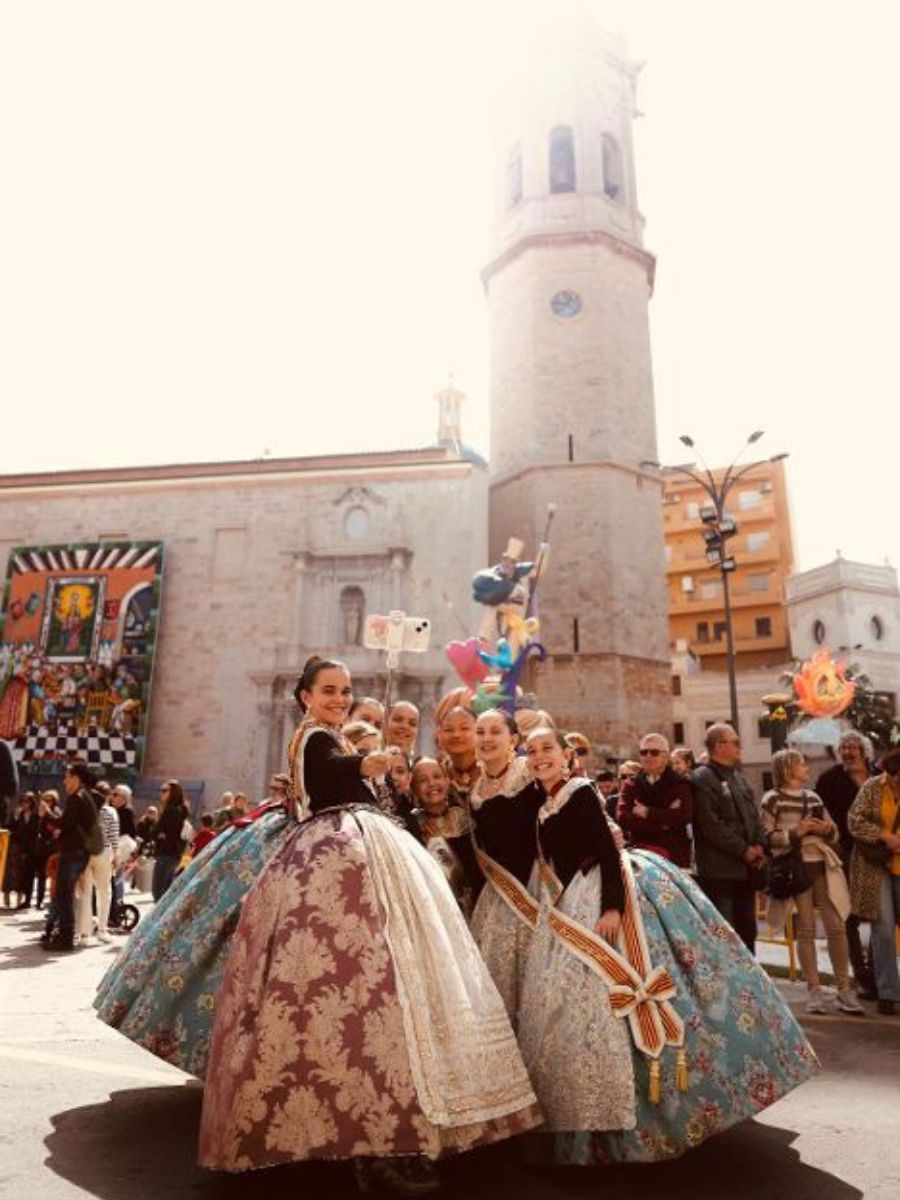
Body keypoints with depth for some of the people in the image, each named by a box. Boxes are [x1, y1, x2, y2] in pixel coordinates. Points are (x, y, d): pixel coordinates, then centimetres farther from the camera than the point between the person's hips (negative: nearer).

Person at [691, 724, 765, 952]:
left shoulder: (739, 777, 17)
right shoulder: (702, 779, -10)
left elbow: (754, 815, 17)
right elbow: (711, 826, -17)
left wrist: (759, 845, 0)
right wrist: (743, 850, -14)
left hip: (746, 867, 8)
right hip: (719, 870, -8)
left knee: (747, 929, 16)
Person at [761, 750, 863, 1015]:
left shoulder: (813, 797, 15)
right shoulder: (772, 799, -2)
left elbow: (834, 833, 18)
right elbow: (767, 837, -8)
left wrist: (827, 829, -4)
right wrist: (795, 831, -18)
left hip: (823, 865, 5)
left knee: (836, 927, 2)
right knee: (806, 928, 1)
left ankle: (844, 990, 11)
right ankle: (814, 990, 11)